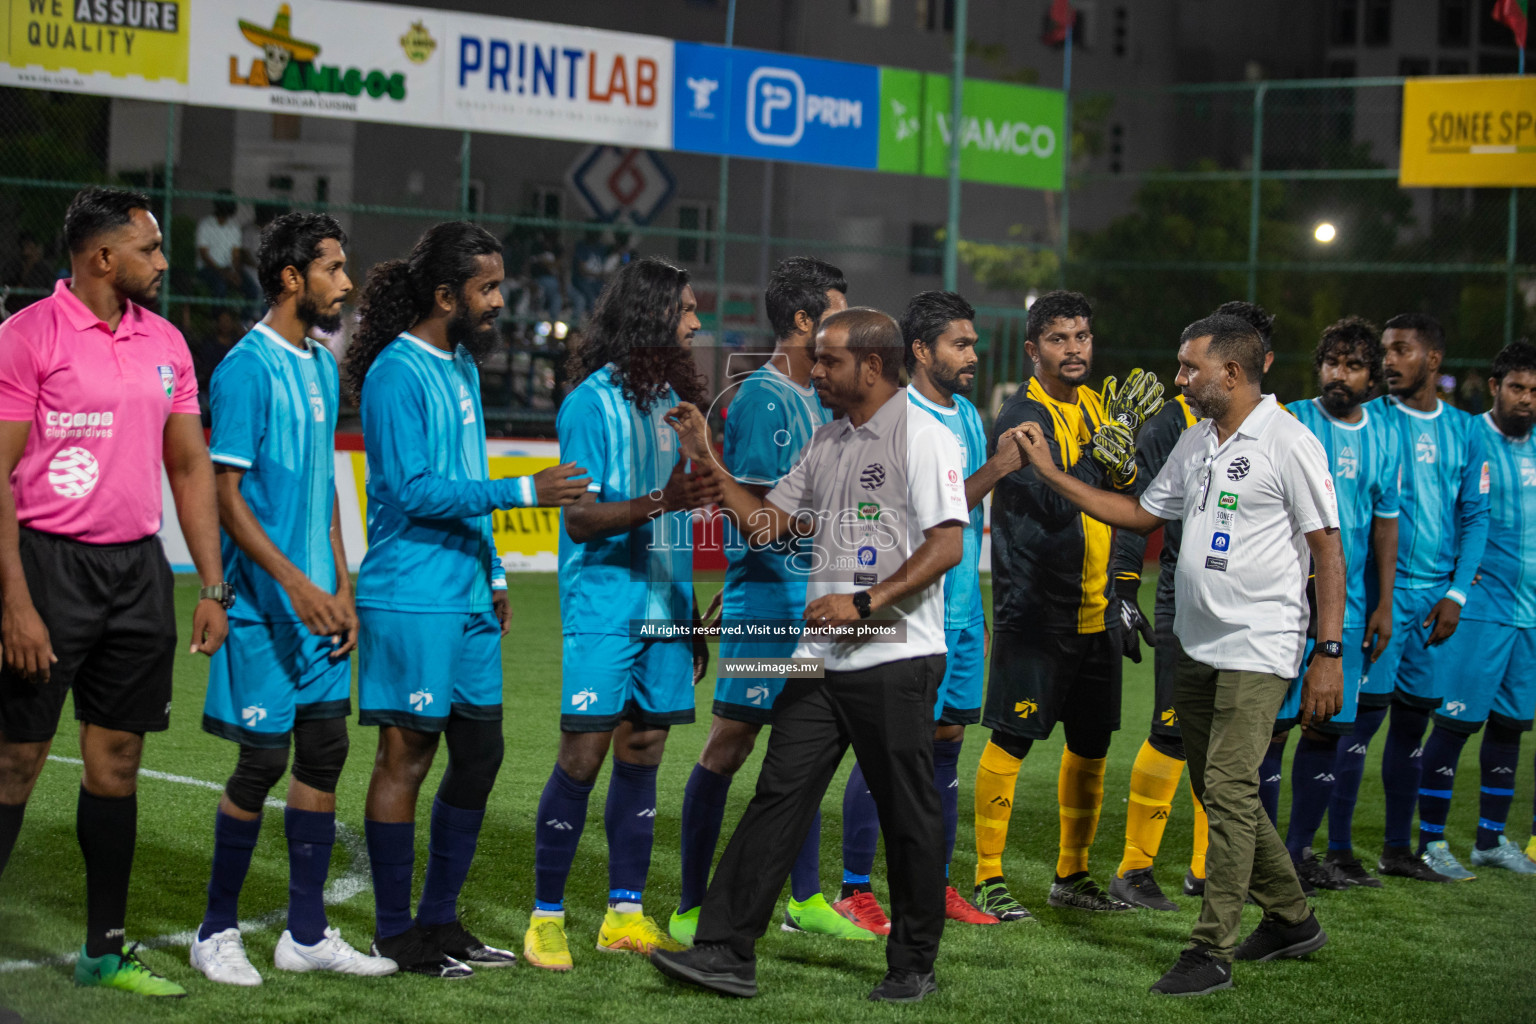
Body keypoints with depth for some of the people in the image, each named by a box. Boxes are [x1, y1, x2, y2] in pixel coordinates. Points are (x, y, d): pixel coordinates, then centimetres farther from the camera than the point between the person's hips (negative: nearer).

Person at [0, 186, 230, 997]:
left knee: (117, 761, 9)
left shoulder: (165, 343, 12)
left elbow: (190, 468, 17)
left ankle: (104, 951, 17)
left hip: (139, 567, 6)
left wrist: (212, 586, 11)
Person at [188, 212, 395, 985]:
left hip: (317, 601, 8)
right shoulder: (247, 368, -12)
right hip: (265, 602, -8)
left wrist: (341, 587, 12)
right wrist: (296, 584, -22)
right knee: (263, 759, -4)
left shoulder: (323, 367, 13)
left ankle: (307, 933, 15)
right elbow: (228, 495, -15)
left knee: (324, 751, 7)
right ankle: (217, 931, 11)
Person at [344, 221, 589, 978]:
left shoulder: (462, 367, 15)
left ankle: (440, 919, 21)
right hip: (411, 597, -9)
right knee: (407, 756, -2)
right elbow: (414, 490, -19)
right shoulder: (397, 373, -12)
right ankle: (396, 934, 6)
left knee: (479, 750, 11)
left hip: (468, 597, 9)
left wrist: (493, 574, 19)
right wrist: (522, 491, -19)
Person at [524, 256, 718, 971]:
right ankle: (546, 917, 2)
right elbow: (580, 518, -13)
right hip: (603, 608, -7)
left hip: (664, 609, 7)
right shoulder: (593, 401, -8)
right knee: (582, 756, -7)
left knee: (643, 754, 8)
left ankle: (625, 913, 15)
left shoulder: (672, 398, 13)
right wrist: (659, 502, -28)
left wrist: (690, 612, 20)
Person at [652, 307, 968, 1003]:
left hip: (896, 660, -7)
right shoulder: (826, 442, 17)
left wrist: (864, 603, -21)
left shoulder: (922, 435, -7)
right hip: (822, 659, 7)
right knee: (778, 795, 0)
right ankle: (727, 952, -1)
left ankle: (914, 965, 14)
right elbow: (768, 525, 19)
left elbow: (949, 546, -15)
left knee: (908, 815, 2)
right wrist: (707, 461, 12)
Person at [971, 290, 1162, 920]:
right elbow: (1054, 501, -21)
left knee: (1090, 745, 12)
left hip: (1094, 611, 7)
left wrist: (1124, 462, -9)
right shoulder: (1021, 418, -10)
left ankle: (1071, 875, 24)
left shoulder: (1096, 408, 13)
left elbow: (1133, 498, 10)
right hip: (1034, 609, -7)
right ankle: (988, 879, 3)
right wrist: (1107, 443, -24)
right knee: (1011, 740, -5)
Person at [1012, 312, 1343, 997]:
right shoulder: (1195, 444, 13)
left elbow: (1328, 550, -11)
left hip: (1258, 650, -8)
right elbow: (1141, 514, 21)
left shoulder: (1289, 442, -11)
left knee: (1228, 790, -11)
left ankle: (1211, 953, -8)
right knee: (1219, 791, 14)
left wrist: (1329, 652, -15)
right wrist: (1051, 474, 17)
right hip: (1197, 649, 8)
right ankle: (1291, 921, 29)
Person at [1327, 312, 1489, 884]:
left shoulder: (1464, 431, 10)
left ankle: (1398, 848, 18)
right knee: (1366, 711, -7)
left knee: (1415, 717, 9)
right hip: (1381, 587, -4)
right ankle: (1338, 848, -2)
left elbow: (1474, 516, 11)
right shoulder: (1369, 420, -2)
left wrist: (1456, 594, 0)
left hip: (1438, 594, 4)